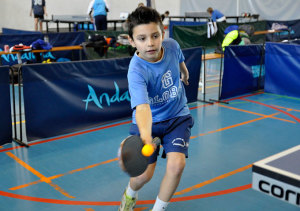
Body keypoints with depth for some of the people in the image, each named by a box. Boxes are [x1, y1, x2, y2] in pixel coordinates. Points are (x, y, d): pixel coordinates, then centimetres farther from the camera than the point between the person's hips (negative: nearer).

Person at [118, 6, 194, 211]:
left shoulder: (172, 45, -15)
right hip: (149, 122, -3)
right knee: (144, 174, -5)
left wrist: (185, 73, 33)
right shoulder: (136, 71, -30)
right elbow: (142, 107, -44)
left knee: (176, 164, -16)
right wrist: (145, 136, -63)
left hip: (178, 117, 3)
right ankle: (130, 194, 35)